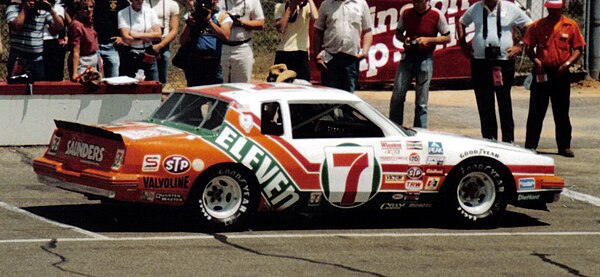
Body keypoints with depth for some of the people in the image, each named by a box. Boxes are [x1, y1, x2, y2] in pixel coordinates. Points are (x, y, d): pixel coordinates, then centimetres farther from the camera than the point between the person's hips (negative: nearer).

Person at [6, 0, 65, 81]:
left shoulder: (43, 11, 6)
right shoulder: (13, 8, 0)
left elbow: (60, 26, 2)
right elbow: (16, 26, -18)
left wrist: (51, 11, -11)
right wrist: (24, 9, -11)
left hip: (38, 59, 3)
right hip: (18, 58, -3)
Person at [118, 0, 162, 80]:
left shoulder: (151, 12, 5)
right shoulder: (122, 13, -2)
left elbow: (158, 35, -4)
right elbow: (126, 39, -11)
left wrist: (137, 35, -11)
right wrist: (148, 37, -6)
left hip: (148, 56, 2)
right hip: (129, 55, -2)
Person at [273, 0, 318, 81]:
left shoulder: (306, 7, 3)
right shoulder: (280, 7, 4)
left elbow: (315, 17, -20)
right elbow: (280, 29, -10)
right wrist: (290, 7, -8)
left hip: (301, 53, -1)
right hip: (283, 53, 1)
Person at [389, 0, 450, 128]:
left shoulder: (437, 16, -5)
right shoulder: (406, 13, 3)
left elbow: (447, 38, 0)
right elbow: (398, 33, 16)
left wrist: (428, 39, -14)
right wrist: (404, 39, -7)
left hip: (425, 58, -3)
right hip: (407, 57, 3)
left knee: (421, 101, 1)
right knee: (397, 96, -2)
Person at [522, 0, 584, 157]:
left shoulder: (571, 26, 3)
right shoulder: (537, 25, 4)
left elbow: (578, 49, 4)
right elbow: (529, 47, 7)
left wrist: (568, 63, -11)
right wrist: (535, 60, -12)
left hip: (561, 73, 0)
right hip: (541, 72, 0)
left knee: (562, 113, 7)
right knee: (536, 111, 1)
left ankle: (564, 146, 14)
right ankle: (530, 146, 5)